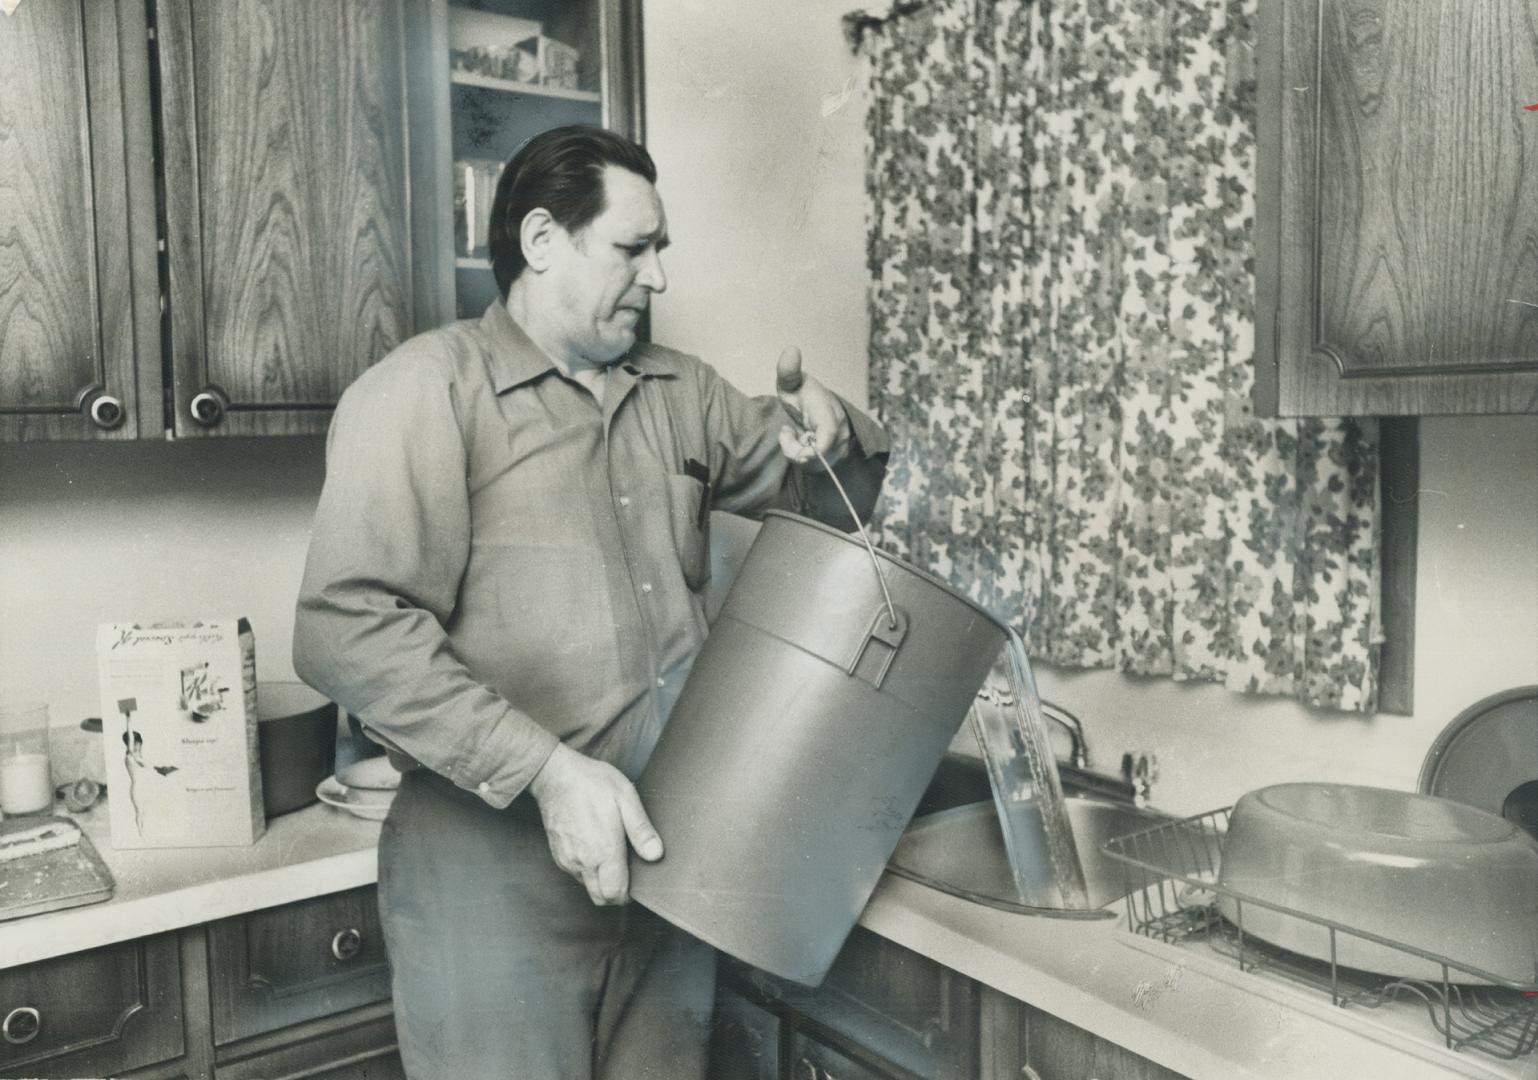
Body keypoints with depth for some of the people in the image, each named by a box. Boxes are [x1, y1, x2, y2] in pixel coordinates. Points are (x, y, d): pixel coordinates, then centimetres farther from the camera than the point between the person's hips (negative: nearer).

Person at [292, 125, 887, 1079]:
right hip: (498, 873, -5)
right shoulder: (429, 389, -8)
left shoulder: (679, 394, 12)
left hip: (669, 861, 6)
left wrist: (830, 436, -2)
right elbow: (349, 628, -18)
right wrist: (548, 771, -23)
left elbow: (835, 495, 21)